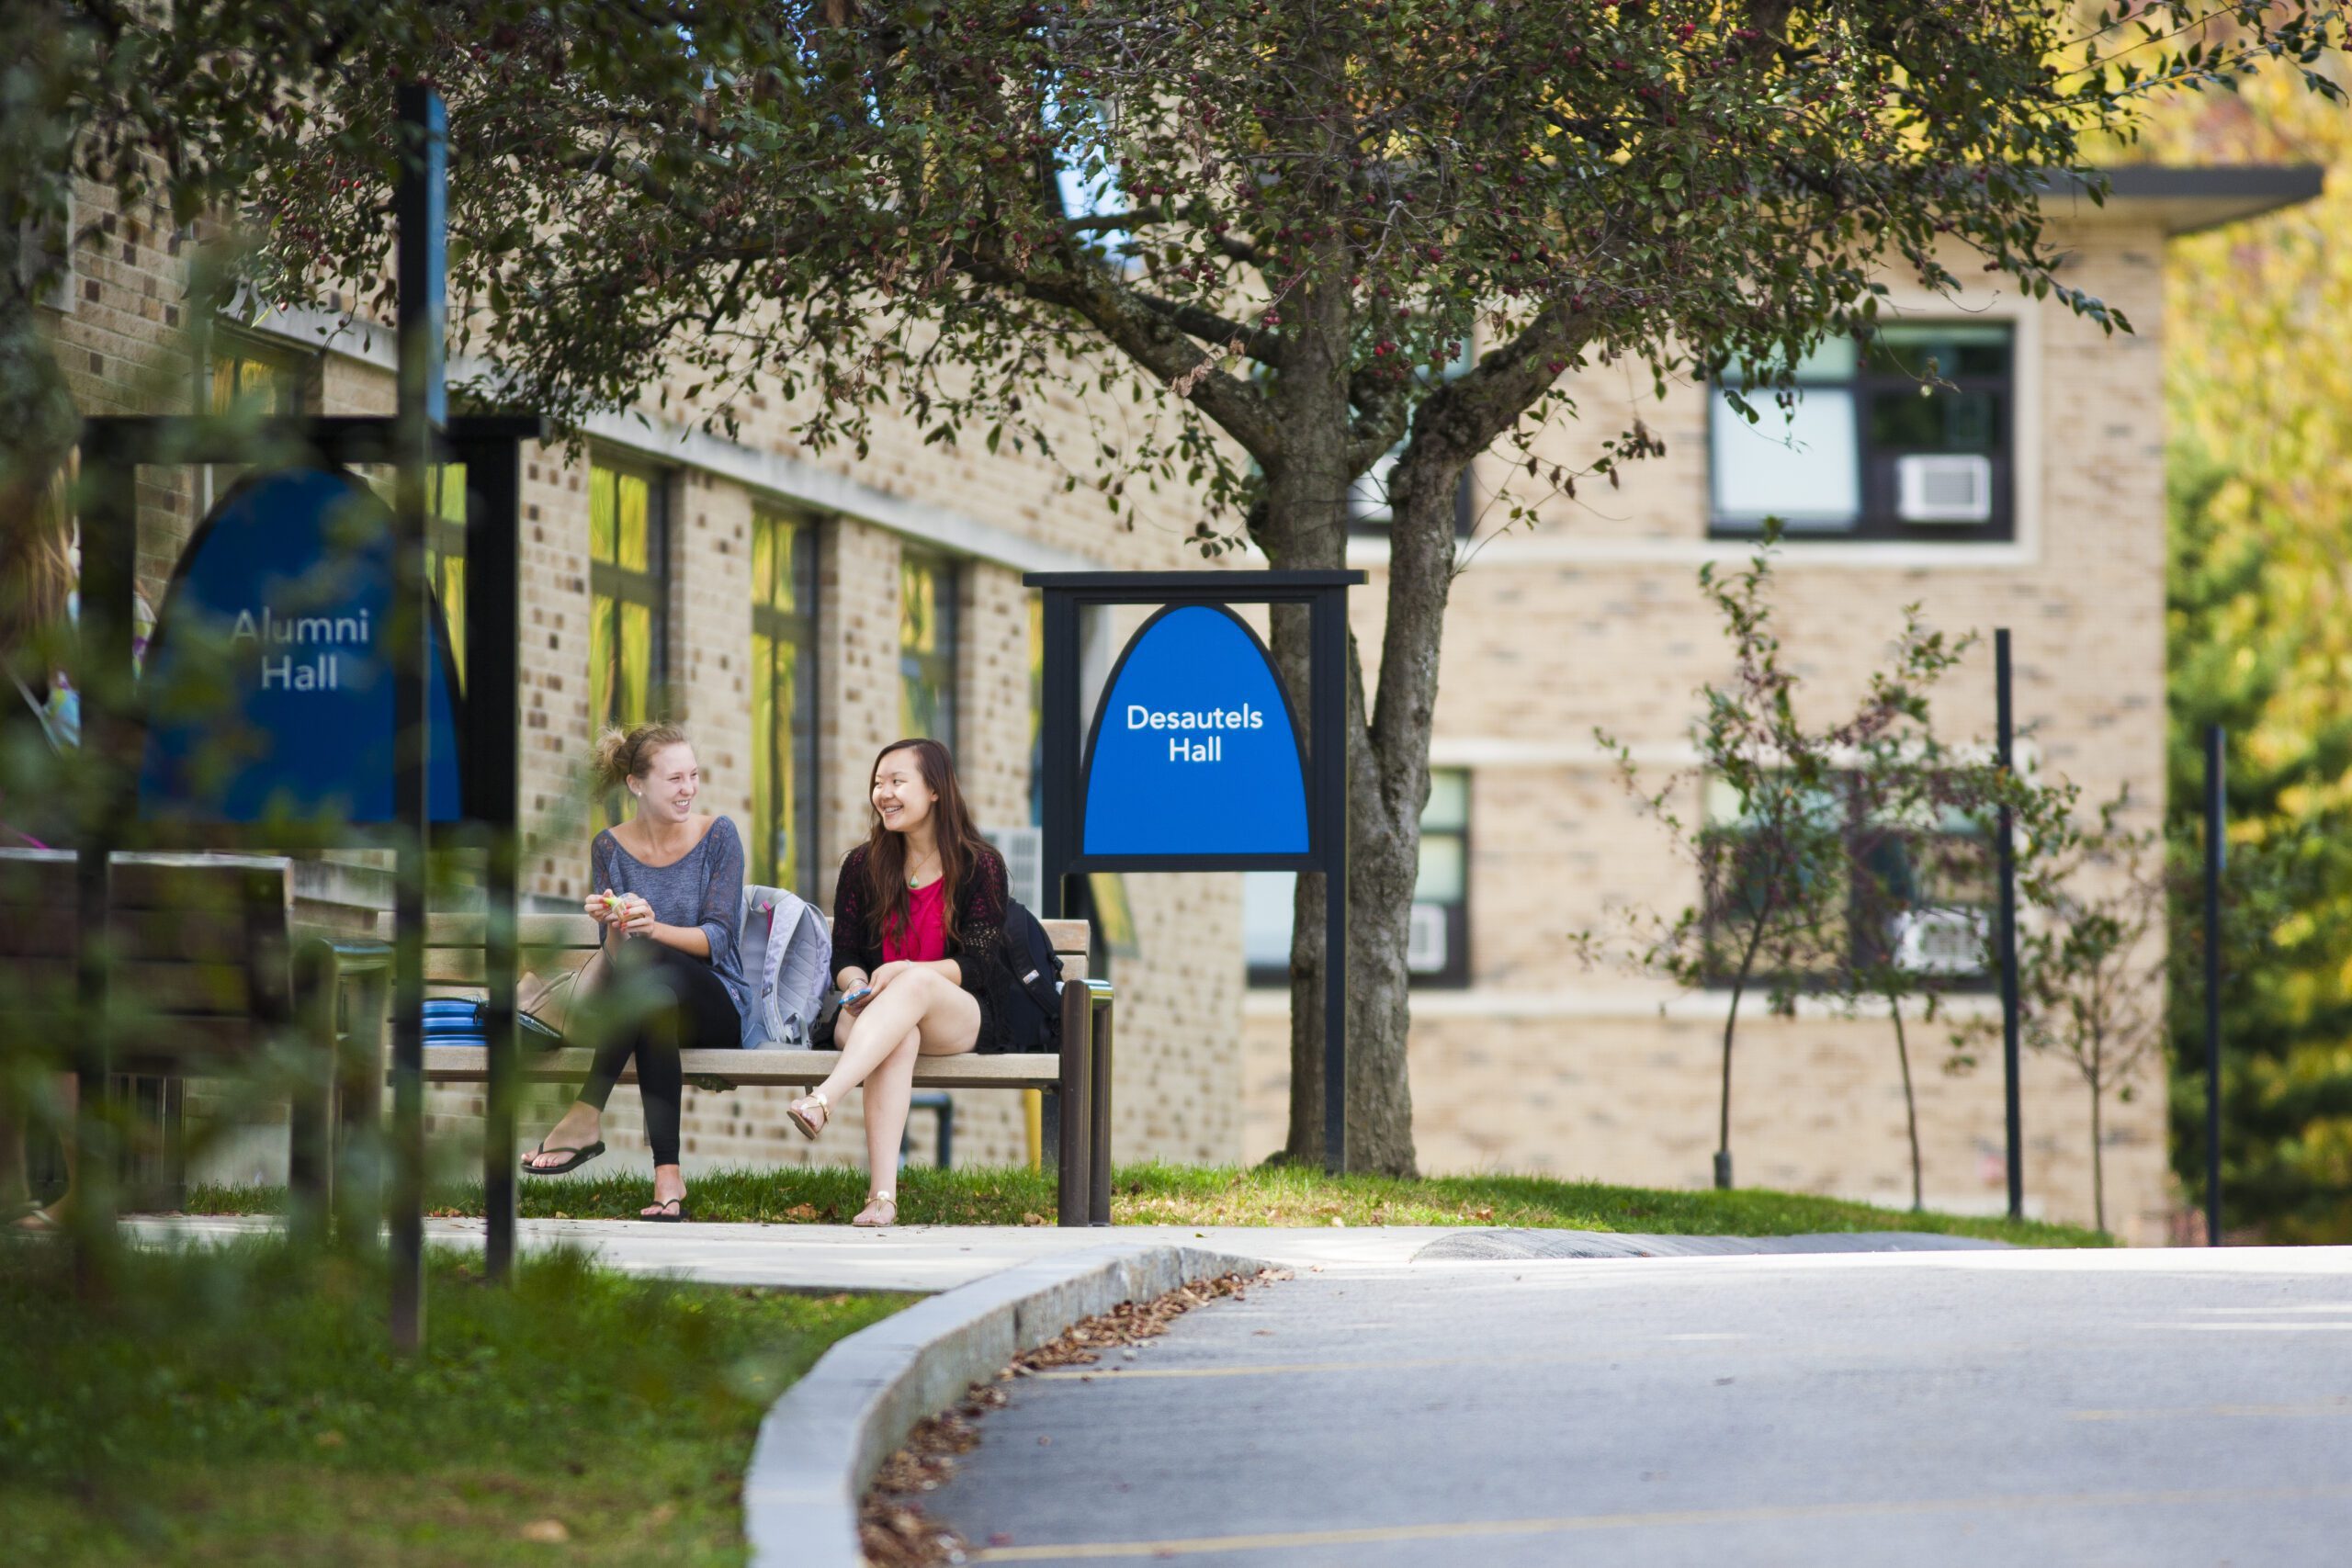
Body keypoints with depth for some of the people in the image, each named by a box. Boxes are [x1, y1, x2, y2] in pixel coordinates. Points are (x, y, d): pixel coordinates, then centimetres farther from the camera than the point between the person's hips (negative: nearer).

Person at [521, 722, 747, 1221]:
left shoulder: (717, 835, 1)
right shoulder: (611, 848, 6)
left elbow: (717, 938, -9)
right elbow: (612, 956, 1)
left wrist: (654, 929, -29)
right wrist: (613, 928, -24)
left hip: (716, 1005, -1)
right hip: (640, 1002, 1)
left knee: (646, 955, -37)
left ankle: (586, 1116, -42)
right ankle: (666, 1176, -51)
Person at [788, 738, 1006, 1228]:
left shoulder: (981, 866, 2)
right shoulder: (863, 865, 12)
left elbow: (976, 966, -5)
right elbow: (844, 954, 12)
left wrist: (905, 971, -22)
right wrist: (856, 984, -13)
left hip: (960, 1020, -2)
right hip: (873, 1014, 2)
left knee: (916, 985, -38)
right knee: (899, 1036, -38)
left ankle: (823, 1098, -57)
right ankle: (881, 1194, -54)